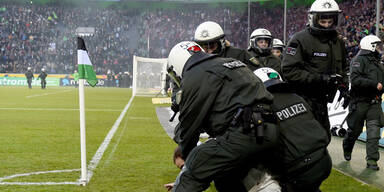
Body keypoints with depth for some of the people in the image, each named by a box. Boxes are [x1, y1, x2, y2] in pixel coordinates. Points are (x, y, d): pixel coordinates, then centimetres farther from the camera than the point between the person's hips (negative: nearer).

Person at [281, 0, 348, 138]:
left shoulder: (338, 42, 14)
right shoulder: (301, 39, -12)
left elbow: (342, 69, 30)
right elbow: (288, 70, -20)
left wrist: (343, 86, 11)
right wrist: (319, 78, -24)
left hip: (321, 101, 8)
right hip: (303, 100, -8)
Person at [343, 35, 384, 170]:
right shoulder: (359, 60, -7)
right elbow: (355, 80, -20)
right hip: (360, 102, -6)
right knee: (355, 130, 7)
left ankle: (372, 160, -5)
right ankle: (347, 150, 33)